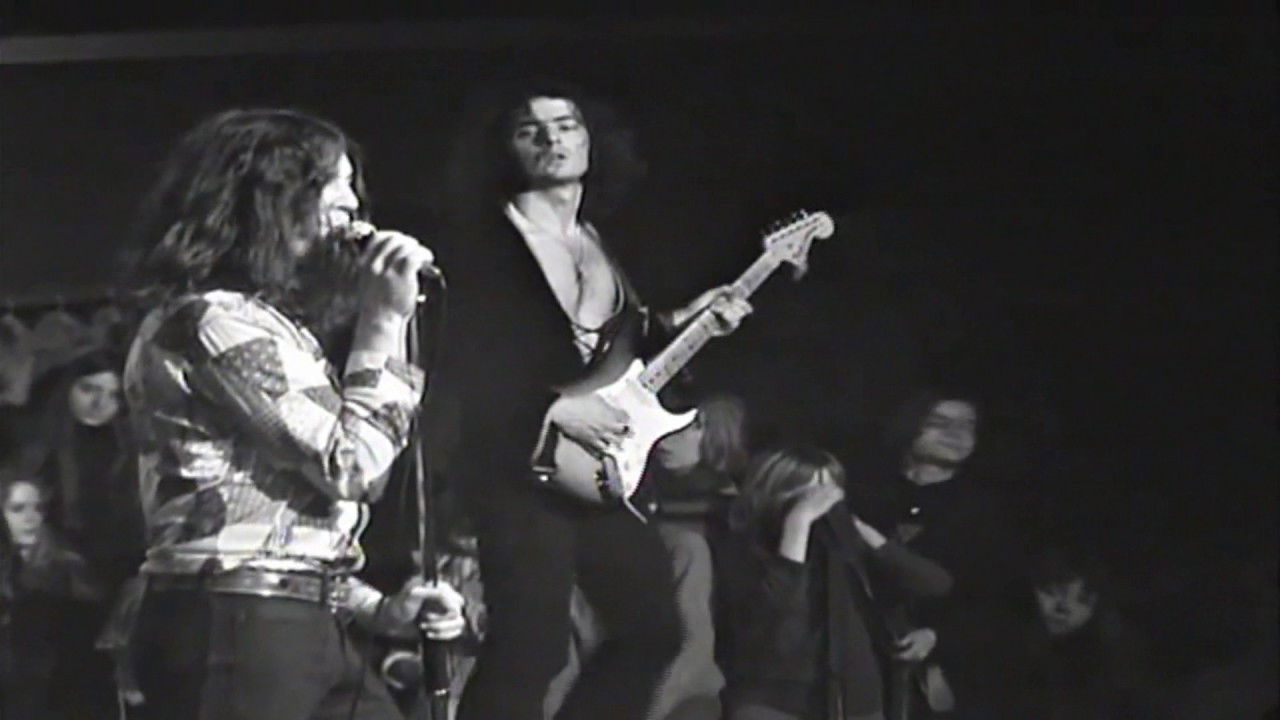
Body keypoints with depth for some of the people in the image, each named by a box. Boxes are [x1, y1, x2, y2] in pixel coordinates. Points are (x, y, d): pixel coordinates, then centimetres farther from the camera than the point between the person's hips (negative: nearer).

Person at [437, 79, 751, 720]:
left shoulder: (599, 243, 15)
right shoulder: (484, 241, -8)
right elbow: (462, 367, -15)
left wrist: (679, 324, 9)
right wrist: (553, 409, -19)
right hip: (521, 467, -8)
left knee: (652, 625, 14)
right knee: (528, 649, -14)